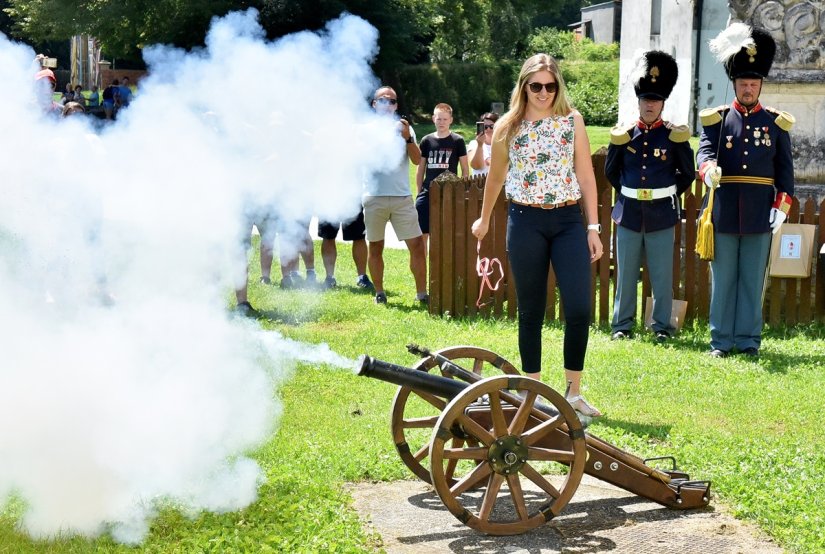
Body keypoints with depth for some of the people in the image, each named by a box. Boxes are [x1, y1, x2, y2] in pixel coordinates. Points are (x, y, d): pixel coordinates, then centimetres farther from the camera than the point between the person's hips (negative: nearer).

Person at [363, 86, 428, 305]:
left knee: (417, 244, -5)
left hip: (402, 196, 1)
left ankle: (422, 293, 0)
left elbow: (417, 160, 2)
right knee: (375, 247, 6)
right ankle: (379, 293, 18)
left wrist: (408, 138, -13)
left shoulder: (404, 128, 10)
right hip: (375, 196, -1)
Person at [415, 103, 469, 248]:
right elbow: (420, 169, 12)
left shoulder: (457, 141, -1)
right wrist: (419, 193, 8)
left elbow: (465, 169, 3)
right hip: (427, 194, 2)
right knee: (421, 234, 0)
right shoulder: (426, 141, 6)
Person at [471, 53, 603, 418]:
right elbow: (495, 176, 16)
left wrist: (593, 227, 1)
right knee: (531, 311, 6)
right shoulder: (508, 126, 2)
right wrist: (484, 220, 25)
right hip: (525, 221, 0)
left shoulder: (572, 121, 3)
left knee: (579, 309, -8)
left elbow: (586, 175, 5)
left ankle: (573, 393, 6)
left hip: (568, 220, 0)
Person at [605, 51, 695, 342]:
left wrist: (669, 194, 9)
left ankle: (662, 327, 13)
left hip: (662, 214, -2)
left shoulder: (675, 136, -1)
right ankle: (622, 326, 16)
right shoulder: (623, 135, 3)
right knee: (626, 273, 8)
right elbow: (611, 171, 16)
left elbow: (688, 174, 8)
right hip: (629, 212, 2)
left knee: (662, 275, 4)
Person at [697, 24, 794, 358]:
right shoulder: (716, 119, 6)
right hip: (724, 211, 0)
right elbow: (704, 152, -7)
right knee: (722, 280, 5)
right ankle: (721, 341, 11)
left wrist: (782, 206, -3)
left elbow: (785, 168, 7)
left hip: (760, 213, 0)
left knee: (753, 280, 4)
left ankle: (749, 341, 10)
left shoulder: (776, 123, 8)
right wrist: (708, 169, -30)